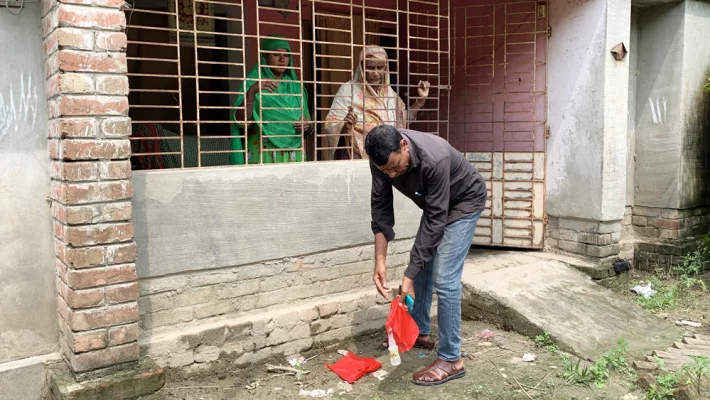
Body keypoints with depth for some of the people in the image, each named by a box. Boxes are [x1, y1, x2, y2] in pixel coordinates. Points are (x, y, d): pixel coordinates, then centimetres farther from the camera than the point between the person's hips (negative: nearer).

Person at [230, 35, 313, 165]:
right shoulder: (252, 82, -1)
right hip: (263, 155, -4)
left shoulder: (295, 86, 12)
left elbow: (308, 122, 16)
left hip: (293, 155, 4)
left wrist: (307, 125, -6)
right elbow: (242, 121, -13)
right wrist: (252, 91, -27)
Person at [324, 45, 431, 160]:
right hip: (357, 159, -4)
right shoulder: (348, 90, -6)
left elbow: (404, 117, 24)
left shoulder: (388, 91, 10)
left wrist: (421, 100, 12)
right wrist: (344, 126, -29)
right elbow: (330, 127, -9)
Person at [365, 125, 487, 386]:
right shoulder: (383, 159, -22)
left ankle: (451, 359, -4)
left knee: (444, 278, -13)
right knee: (422, 266, 12)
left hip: (464, 202, -7)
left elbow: (435, 221, -35)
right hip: (435, 204, 7)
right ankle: (420, 332, 32)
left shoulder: (434, 159, -41)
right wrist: (380, 261, -18)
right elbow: (381, 208, -14)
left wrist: (409, 275, -32)